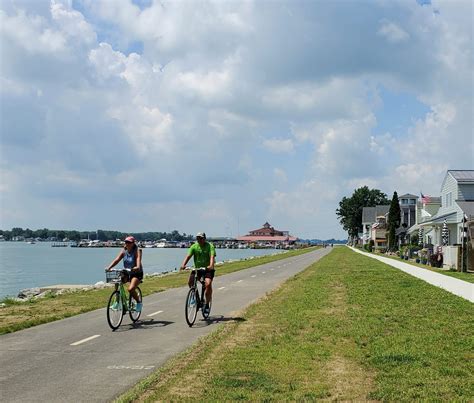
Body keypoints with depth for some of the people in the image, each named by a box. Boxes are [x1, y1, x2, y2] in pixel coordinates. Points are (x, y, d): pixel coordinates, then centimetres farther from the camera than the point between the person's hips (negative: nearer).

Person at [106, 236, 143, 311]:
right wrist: (109, 267, -27)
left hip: (137, 273, -5)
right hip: (126, 273, 5)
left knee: (130, 289, -26)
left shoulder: (137, 250, -12)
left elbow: (138, 259, -30)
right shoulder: (124, 251, 1)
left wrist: (137, 267, -52)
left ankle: (139, 302, 1)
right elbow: (117, 259, -11)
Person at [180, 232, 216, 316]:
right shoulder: (194, 246, -1)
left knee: (208, 284, -25)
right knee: (190, 282, -19)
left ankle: (207, 304, -10)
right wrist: (183, 265, -30)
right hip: (197, 268, 3)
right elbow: (188, 256, -12)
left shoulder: (210, 246, -10)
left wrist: (211, 266, -43)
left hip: (208, 269, -3)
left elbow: (212, 257, -24)